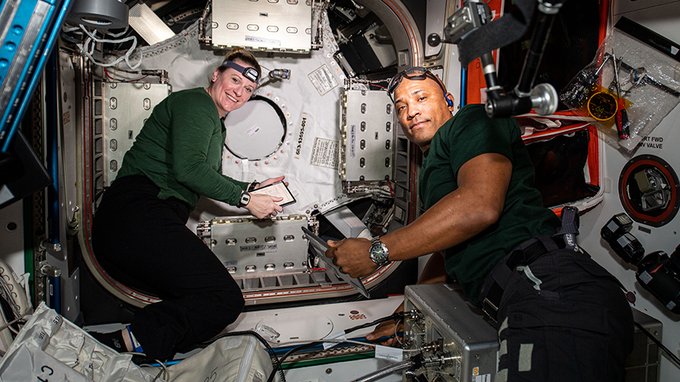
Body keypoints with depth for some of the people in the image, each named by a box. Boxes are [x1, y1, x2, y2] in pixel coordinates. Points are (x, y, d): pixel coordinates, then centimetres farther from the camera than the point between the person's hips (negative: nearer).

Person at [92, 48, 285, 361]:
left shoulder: (216, 124, 30)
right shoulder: (196, 103, -2)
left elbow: (210, 180, 35)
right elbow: (188, 168, -16)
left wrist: (253, 188, 25)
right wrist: (245, 200, -8)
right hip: (138, 212, -11)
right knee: (226, 299, -19)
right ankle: (126, 343, -26)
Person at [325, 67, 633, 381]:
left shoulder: (473, 120, 3)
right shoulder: (432, 172, 32)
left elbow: (480, 206, -15)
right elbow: (448, 252, 36)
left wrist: (377, 252, -10)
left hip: (550, 290, -9)